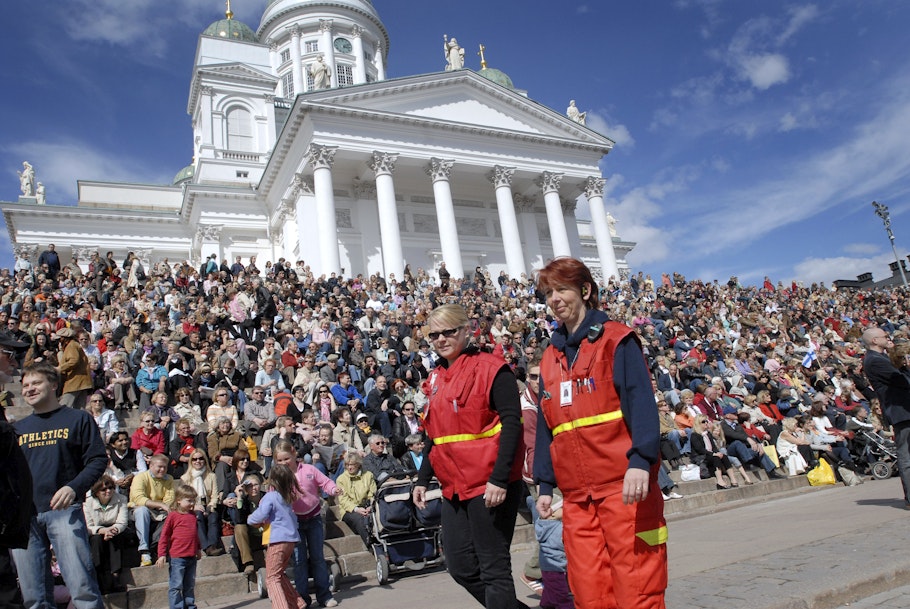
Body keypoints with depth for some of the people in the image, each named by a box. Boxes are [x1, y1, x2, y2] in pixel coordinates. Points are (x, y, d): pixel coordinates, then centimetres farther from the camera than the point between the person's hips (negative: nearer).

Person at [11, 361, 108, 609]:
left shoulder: (78, 419, 5)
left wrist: (74, 487, -16)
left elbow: (98, 460, -1)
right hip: (23, 516, 5)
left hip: (64, 512, -4)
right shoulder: (18, 429, 18)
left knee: (82, 587, -9)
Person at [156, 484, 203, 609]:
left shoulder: (193, 515, 10)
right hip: (177, 557, -6)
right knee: (176, 586, -1)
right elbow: (164, 536, -6)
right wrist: (162, 554, -9)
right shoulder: (173, 516, -7)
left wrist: (198, 549, 27)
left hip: (192, 557, 6)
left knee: (190, 585, 15)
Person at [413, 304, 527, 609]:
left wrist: (499, 479, -22)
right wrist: (423, 479, 16)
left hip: (489, 486, -8)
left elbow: (511, 423, -15)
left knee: (493, 568, -1)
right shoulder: (436, 377, 13)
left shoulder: (491, 367, -9)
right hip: (454, 486, 8)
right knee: (460, 566, 12)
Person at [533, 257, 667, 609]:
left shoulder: (616, 339, 0)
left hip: (624, 484, -5)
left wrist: (640, 460, -23)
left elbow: (641, 402, -10)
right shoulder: (550, 358, 17)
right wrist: (545, 485, 14)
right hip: (576, 492, 6)